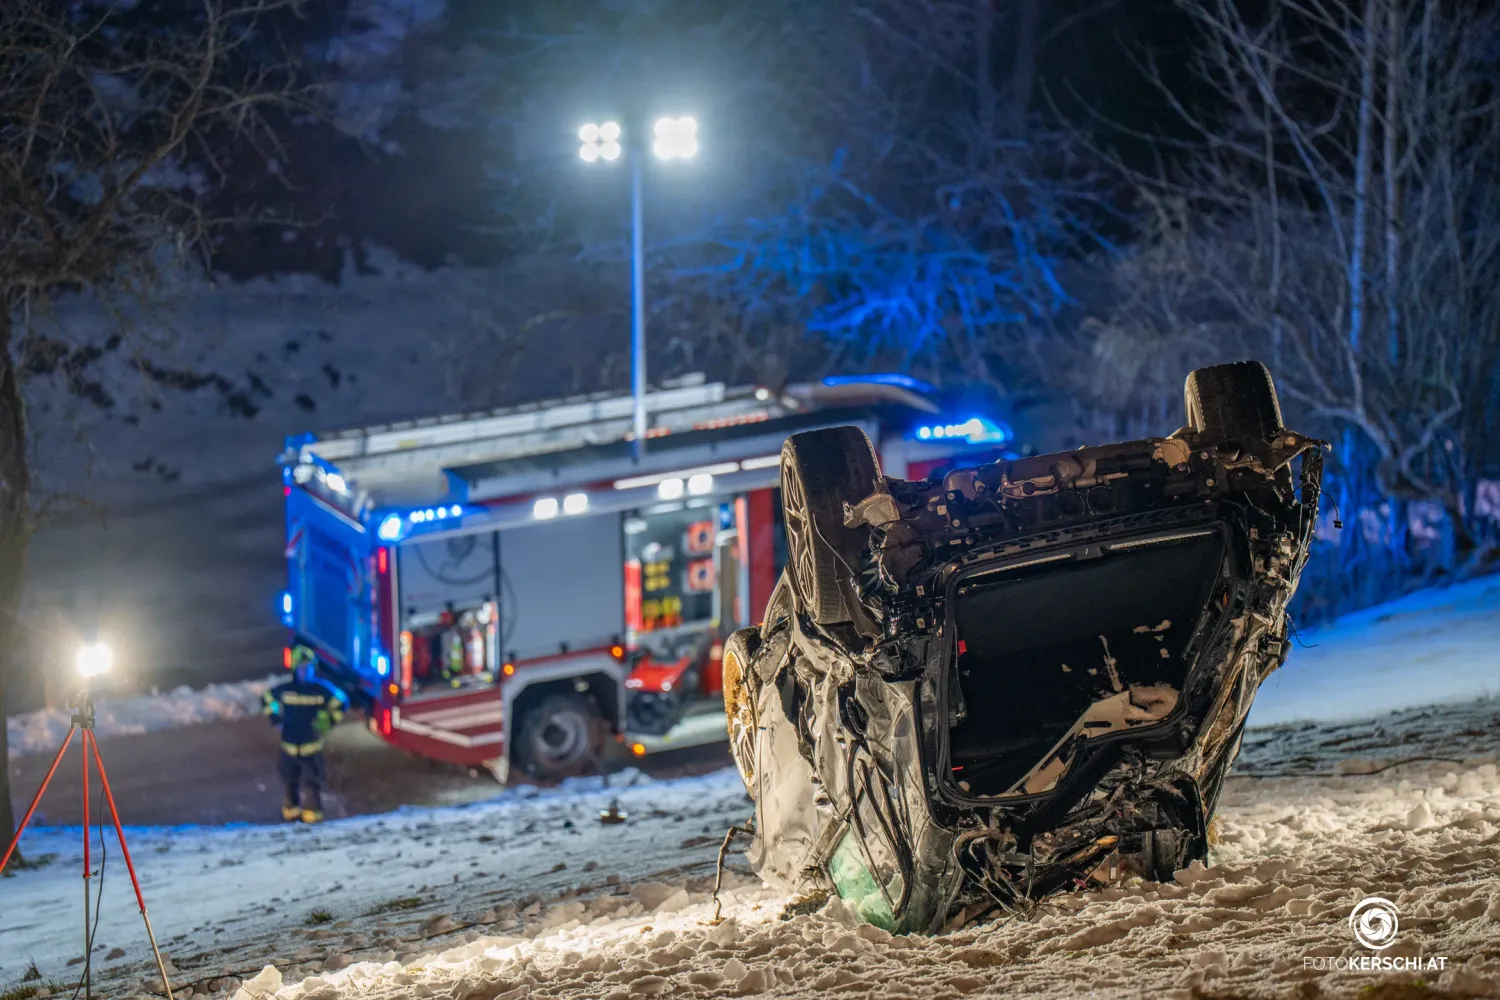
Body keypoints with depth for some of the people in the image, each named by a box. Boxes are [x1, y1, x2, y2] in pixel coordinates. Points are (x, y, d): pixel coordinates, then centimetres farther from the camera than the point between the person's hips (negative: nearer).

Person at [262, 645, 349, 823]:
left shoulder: (321, 690, -10)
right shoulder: (285, 690, -6)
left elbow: (341, 703, 5)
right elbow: (266, 698, 14)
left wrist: (326, 723, -1)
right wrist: (276, 719, 7)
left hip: (311, 746, -2)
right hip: (289, 746, 2)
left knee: (312, 782, 0)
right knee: (289, 781, 14)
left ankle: (312, 813, 13)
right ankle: (290, 810, 33)